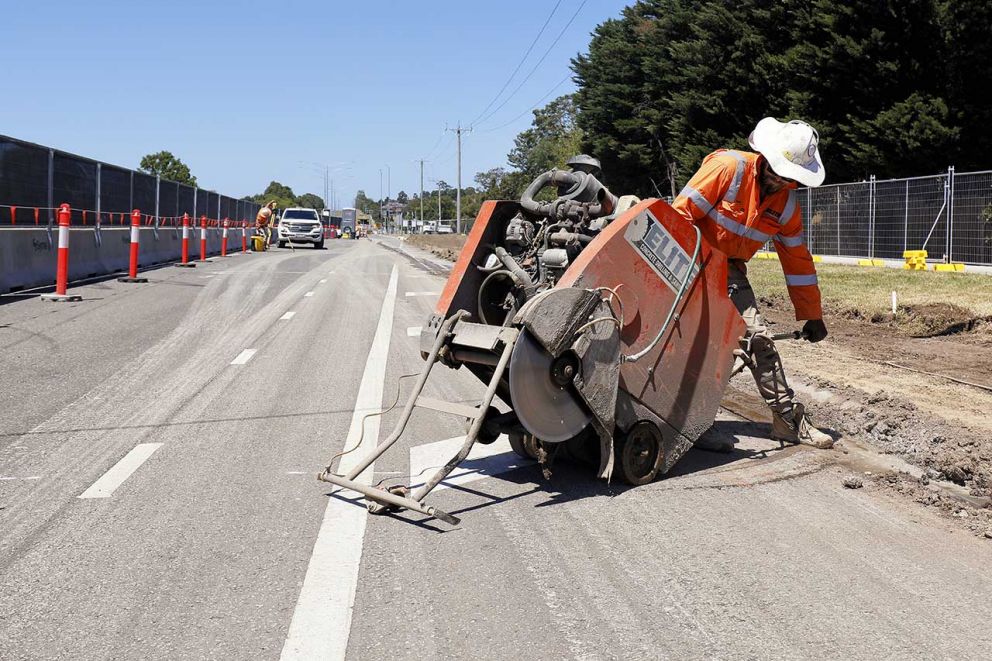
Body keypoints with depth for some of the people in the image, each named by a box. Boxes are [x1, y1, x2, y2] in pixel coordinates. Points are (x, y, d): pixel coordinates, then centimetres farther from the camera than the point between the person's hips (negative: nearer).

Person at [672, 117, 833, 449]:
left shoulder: (786, 204, 0)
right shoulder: (729, 166, -19)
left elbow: (798, 261, 7)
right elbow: (682, 211, -21)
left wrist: (812, 316, 10)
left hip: (730, 270, 5)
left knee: (759, 339, -4)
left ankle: (789, 419, 2)